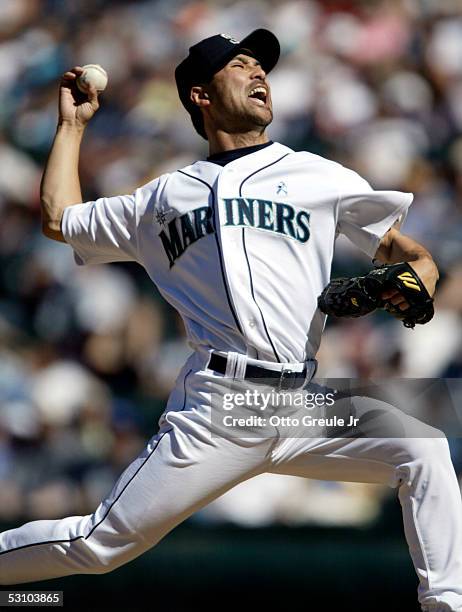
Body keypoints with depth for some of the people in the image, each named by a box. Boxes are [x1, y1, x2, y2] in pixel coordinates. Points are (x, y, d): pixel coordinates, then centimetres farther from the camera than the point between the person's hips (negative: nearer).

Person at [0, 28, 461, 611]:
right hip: (217, 410, -1)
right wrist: (73, 123, 31)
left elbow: (403, 249, 14)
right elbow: (59, 218, 26)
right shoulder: (167, 196, 19)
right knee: (97, 544, -6)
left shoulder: (319, 176, 16)